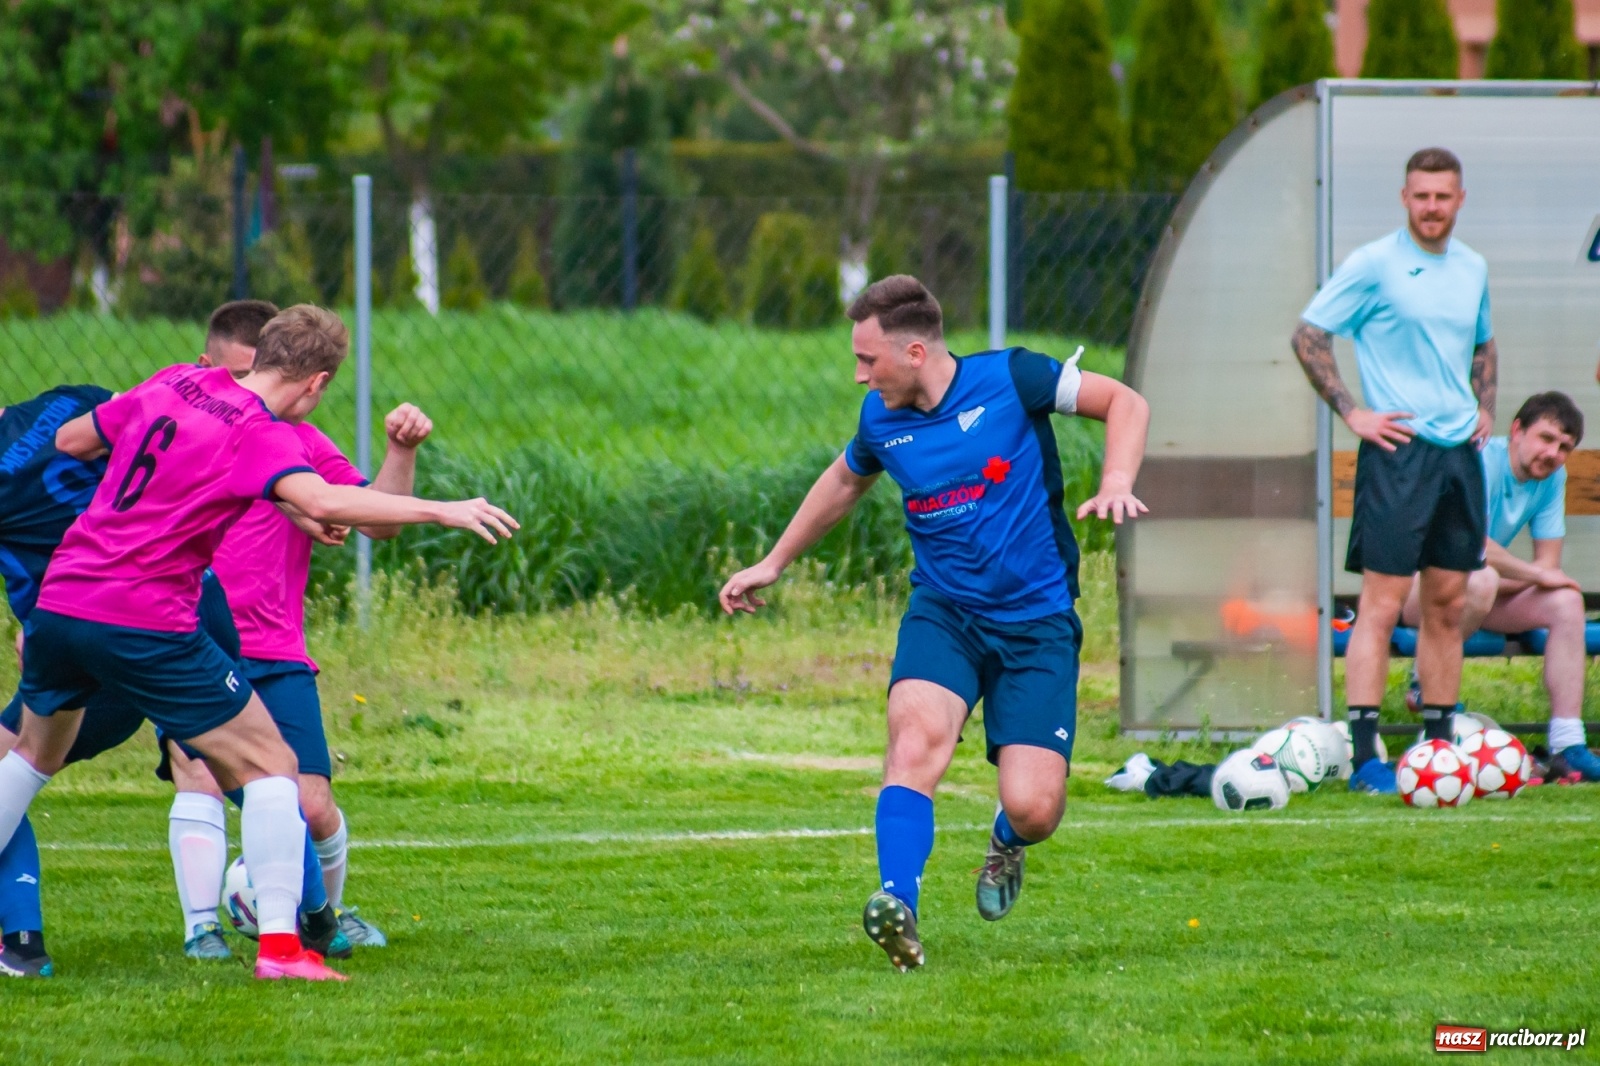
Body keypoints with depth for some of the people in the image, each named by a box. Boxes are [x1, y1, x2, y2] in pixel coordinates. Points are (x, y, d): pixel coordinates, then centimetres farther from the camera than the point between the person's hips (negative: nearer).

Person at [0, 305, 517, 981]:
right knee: (269, 765, 3)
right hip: (145, 623, -7)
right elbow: (322, 503, -30)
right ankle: (279, 944, -7)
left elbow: (69, 440, 22)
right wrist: (439, 511, -28)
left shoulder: (173, 385, 10)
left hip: (59, 599, 7)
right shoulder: (259, 436, -11)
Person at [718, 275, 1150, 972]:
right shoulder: (881, 419, 2)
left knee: (1032, 808, -11)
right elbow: (845, 482, 26)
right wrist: (774, 563, 31)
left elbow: (1124, 403, 0)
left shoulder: (1010, 379, -10)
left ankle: (1006, 844, 28)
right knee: (917, 735, -30)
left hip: (1037, 620, -2)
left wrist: (1116, 483, -17)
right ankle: (898, 911, -40)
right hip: (942, 614, 2)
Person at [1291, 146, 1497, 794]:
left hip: (1460, 450, 6)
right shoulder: (1374, 265, -7)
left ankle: (1439, 744, 16)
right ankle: (1365, 756, -10)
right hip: (1398, 451, -6)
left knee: (1447, 604, 9)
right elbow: (1308, 335, -5)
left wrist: (1485, 406, 13)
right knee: (1382, 604, -9)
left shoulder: (1472, 269, 13)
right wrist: (1352, 412, -10)